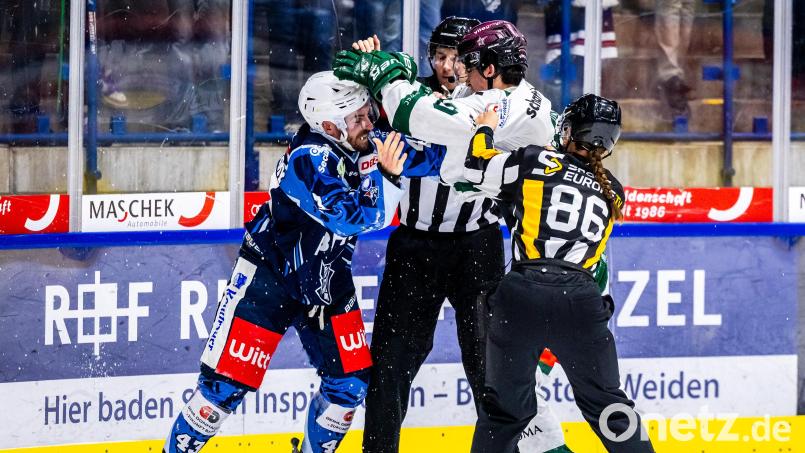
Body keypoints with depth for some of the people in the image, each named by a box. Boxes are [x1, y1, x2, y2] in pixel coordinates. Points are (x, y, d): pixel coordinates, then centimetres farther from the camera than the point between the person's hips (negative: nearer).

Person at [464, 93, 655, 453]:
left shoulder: (537, 162, 4)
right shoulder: (612, 192, 16)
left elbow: (478, 169, 8)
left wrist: (486, 129, 28)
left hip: (523, 294, -2)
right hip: (581, 300, 2)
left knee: (504, 407, 8)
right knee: (606, 403, 14)